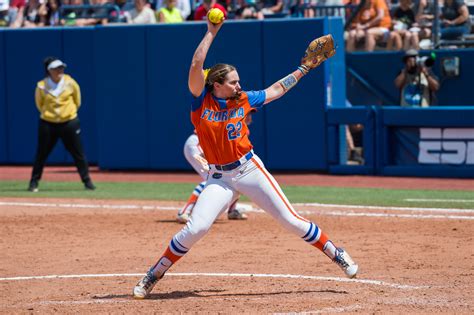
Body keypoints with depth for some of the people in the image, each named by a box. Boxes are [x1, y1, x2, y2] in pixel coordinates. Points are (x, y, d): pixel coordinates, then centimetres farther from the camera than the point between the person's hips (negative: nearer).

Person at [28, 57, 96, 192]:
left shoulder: (70, 83, -7)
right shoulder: (41, 86, -10)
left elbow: (77, 100, 9)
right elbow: (39, 104, 7)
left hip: (69, 122, 1)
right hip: (48, 124, 0)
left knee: (78, 153, 3)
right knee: (41, 154, 3)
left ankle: (87, 181, 12)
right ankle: (34, 183, 12)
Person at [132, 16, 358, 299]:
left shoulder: (244, 100, 3)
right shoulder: (202, 101, -5)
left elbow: (276, 89, 17)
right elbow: (196, 65, -18)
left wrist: (304, 69, 20)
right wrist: (212, 33, -18)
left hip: (250, 170, 2)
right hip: (219, 178, -2)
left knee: (290, 219, 0)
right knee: (196, 228, -15)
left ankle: (337, 254, 13)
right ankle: (152, 277, -1)